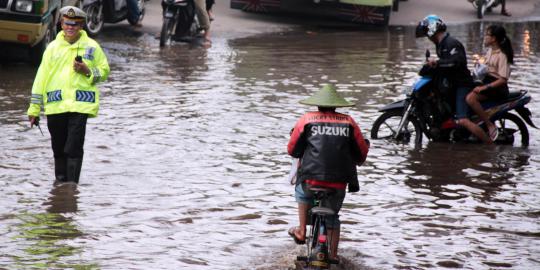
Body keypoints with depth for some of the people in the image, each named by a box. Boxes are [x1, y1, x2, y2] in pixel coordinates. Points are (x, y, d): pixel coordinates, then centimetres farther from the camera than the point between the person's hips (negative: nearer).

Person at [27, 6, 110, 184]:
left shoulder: (91, 47, 5)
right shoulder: (53, 47, 9)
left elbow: (104, 71, 13)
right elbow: (41, 78, 11)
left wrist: (88, 71, -10)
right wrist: (34, 109, 8)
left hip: (80, 104, -2)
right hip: (55, 105, 2)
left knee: (74, 149, -10)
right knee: (58, 149, 9)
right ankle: (60, 182, 21)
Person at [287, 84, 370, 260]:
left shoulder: (307, 120, 5)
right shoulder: (348, 122, 8)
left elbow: (292, 150, 12)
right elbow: (362, 152, 14)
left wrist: (301, 156, 35)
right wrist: (356, 161, 37)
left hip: (312, 178, -1)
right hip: (339, 182, 1)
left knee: (302, 193, 34)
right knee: (333, 216, 24)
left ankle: (301, 232, 30)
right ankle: (333, 255, 22)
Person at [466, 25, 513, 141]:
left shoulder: (502, 55, -16)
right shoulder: (490, 51, 12)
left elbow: (503, 80, -23)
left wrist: (484, 87, -26)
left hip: (498, 87, -10)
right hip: (487, 81, 10)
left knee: (471, 98, -29)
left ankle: (490, 126, -24)